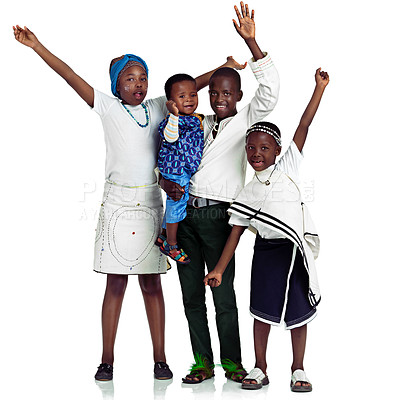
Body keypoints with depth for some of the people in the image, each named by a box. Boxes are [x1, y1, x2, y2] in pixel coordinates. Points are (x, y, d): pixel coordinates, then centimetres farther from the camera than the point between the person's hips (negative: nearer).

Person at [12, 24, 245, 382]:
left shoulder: (158, 109, 10)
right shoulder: (108, 108, 2)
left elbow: (188, 87, 14)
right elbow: (71, 77, -3)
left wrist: (224, 69, 8)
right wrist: (37, 47, -7)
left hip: (151, 205, 2)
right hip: (117, 204, -2)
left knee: (152, 283, 7)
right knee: (116, 283, 1)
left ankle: (160, 359, 13)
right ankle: (107, 360, 10)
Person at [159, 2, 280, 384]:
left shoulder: (246, 122, 4)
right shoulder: (197, 123, 16)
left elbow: (270, 90, -11)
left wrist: (251, 42, -17)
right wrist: (167, 182, -7)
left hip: (217, 215, -4)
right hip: (183, 212, 4)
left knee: (223, 294, -2)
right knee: (191, 294, 7)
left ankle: (232, 362, 13)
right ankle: (203, 362, 16)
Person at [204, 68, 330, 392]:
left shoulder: (287, 168, 2)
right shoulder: (248, 193, 5)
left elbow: (304, 126, -3)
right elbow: (235, 234, 6)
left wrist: (320, 87, -6)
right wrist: (219, 269, 2)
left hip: (296, 249, -1)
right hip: (267, 252, 1)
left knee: (298, 311, 5)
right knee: (263, 310, 3)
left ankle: (298, 370, 17)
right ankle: (260, 368, 18)